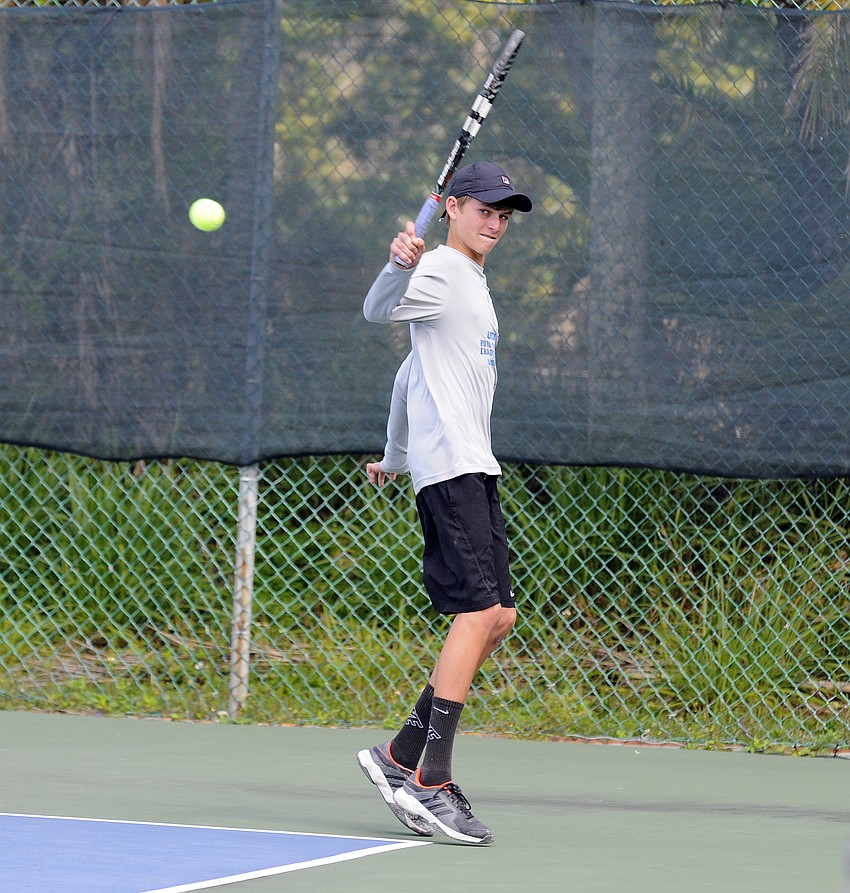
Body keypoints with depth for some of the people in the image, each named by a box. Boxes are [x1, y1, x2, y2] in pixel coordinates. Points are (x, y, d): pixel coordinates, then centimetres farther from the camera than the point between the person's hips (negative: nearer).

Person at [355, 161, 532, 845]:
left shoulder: (472, 283, 25)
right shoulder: (439, 272, -5)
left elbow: (414, 372, 34)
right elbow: (380, 310, -25)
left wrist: (396, 455, 40)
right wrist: (400, 267, -44)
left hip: (473, 471, 10)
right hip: (450, 468, -10)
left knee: (498, 617, 7)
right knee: (478, 613, -17)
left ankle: (402, 757, 10)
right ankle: (431, 785, -19)